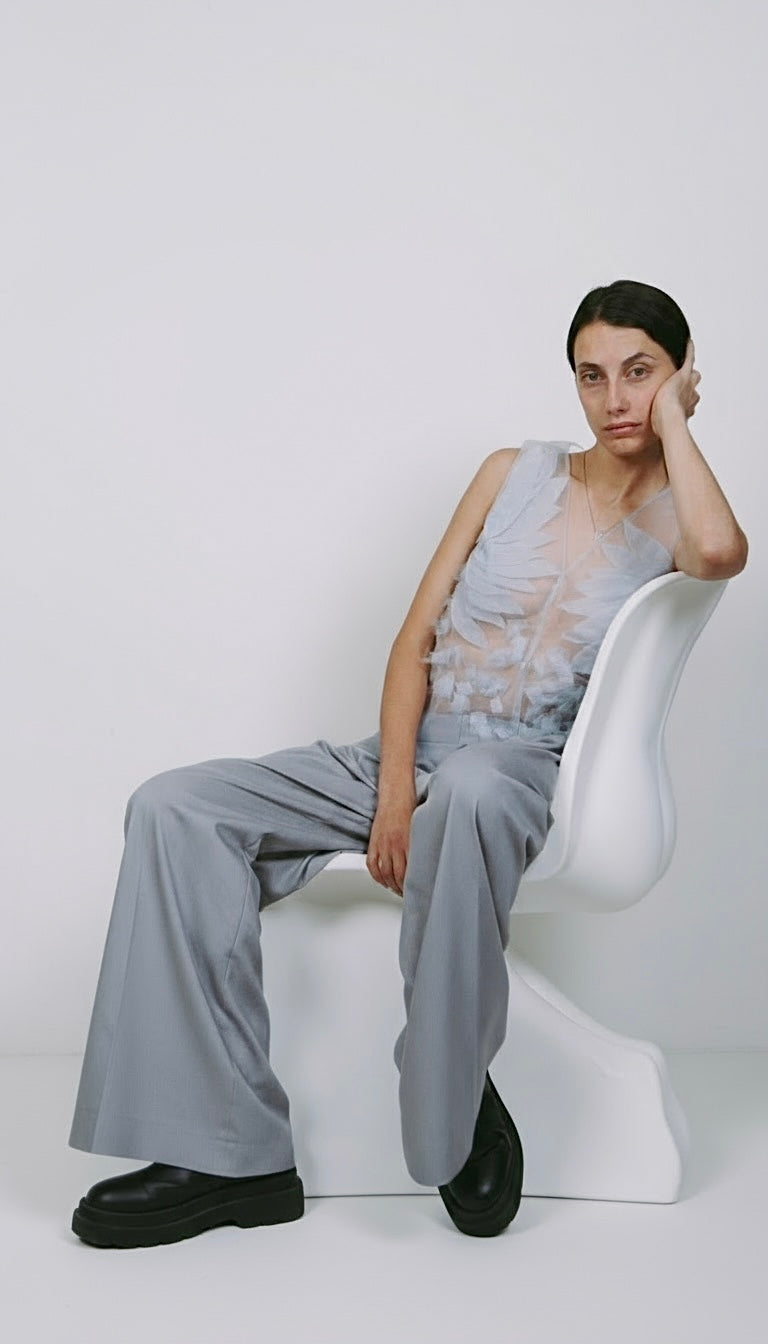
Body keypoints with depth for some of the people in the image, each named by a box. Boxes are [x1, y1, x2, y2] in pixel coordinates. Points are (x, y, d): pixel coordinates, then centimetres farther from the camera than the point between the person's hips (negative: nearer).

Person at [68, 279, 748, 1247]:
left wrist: (674, 417, -7)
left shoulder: (672, 522, 4)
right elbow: (416, 637, 5)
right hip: (404, 755, 4)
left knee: (468, 790, -43)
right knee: (176, 808, -17)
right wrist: (392, 794, -10)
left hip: (521, 772, -4)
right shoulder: (515, 474, 11)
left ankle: (455, 1108, -21)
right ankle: (228, 1155, -22)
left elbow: (719, 553, -25)